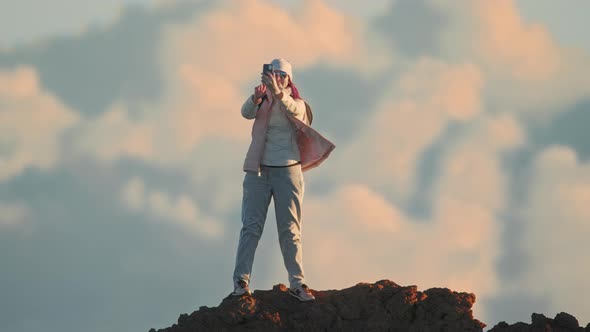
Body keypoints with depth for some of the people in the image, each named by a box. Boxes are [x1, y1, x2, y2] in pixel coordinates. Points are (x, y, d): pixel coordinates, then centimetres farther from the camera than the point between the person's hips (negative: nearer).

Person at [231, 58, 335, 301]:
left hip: (287, 170, 0)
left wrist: (278, 94, -40)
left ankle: (297, 283, 1)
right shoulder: (261, 102, 8)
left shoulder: (297, 103, 5)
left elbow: (293, 110, -20)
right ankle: (241, 281, -8)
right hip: (258, 170, 0)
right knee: (251, 226, -5)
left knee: (290, 230, 0)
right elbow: (246, 112, -15)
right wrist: (257, 98, -37)